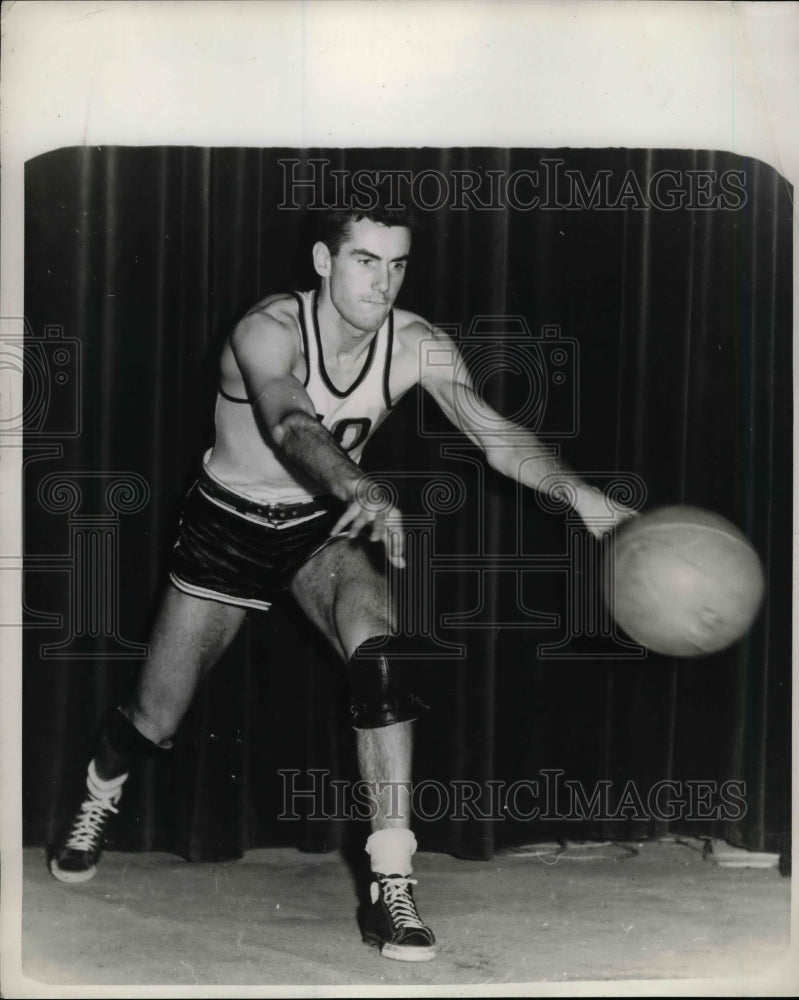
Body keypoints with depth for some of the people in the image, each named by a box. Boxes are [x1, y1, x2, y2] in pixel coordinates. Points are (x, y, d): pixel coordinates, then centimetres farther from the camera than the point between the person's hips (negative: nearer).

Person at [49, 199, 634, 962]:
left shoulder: (416, 346, -17)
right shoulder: (268, 331, -28)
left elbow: (493, 433, -27)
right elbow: (290, 425, -47)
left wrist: (579, 492, -44)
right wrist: (361, 490, -67)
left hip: (325, 527, 2)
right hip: (228, 527, -2)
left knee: (376, 656, -28)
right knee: (155, 720, 7)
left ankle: (392, 891, -23)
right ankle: (98, 799, 45)